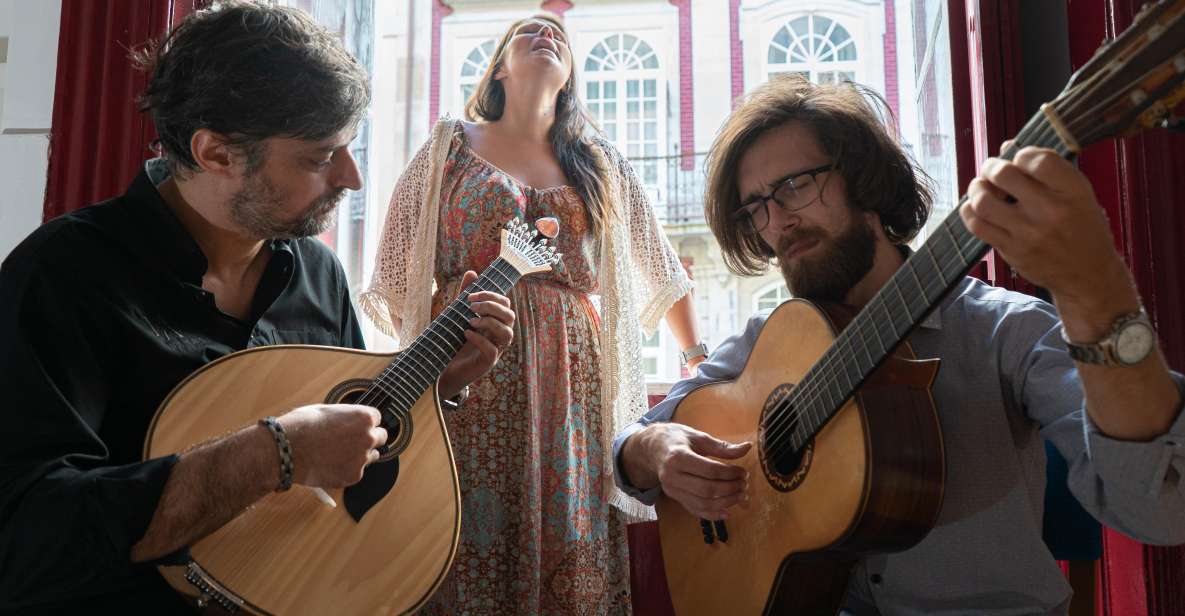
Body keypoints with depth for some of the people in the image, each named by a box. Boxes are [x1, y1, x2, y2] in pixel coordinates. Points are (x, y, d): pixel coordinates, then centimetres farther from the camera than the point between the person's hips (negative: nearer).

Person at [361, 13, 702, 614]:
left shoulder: (600, 163, 17)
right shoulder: (452, 144, 12)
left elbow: (659, 266, 18)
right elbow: (400, 262, 8)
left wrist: (698, 357, 13)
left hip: (573, 375, 2)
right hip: (469, 369, -1)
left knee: (573, 551, -1)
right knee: (473, 547, -3)